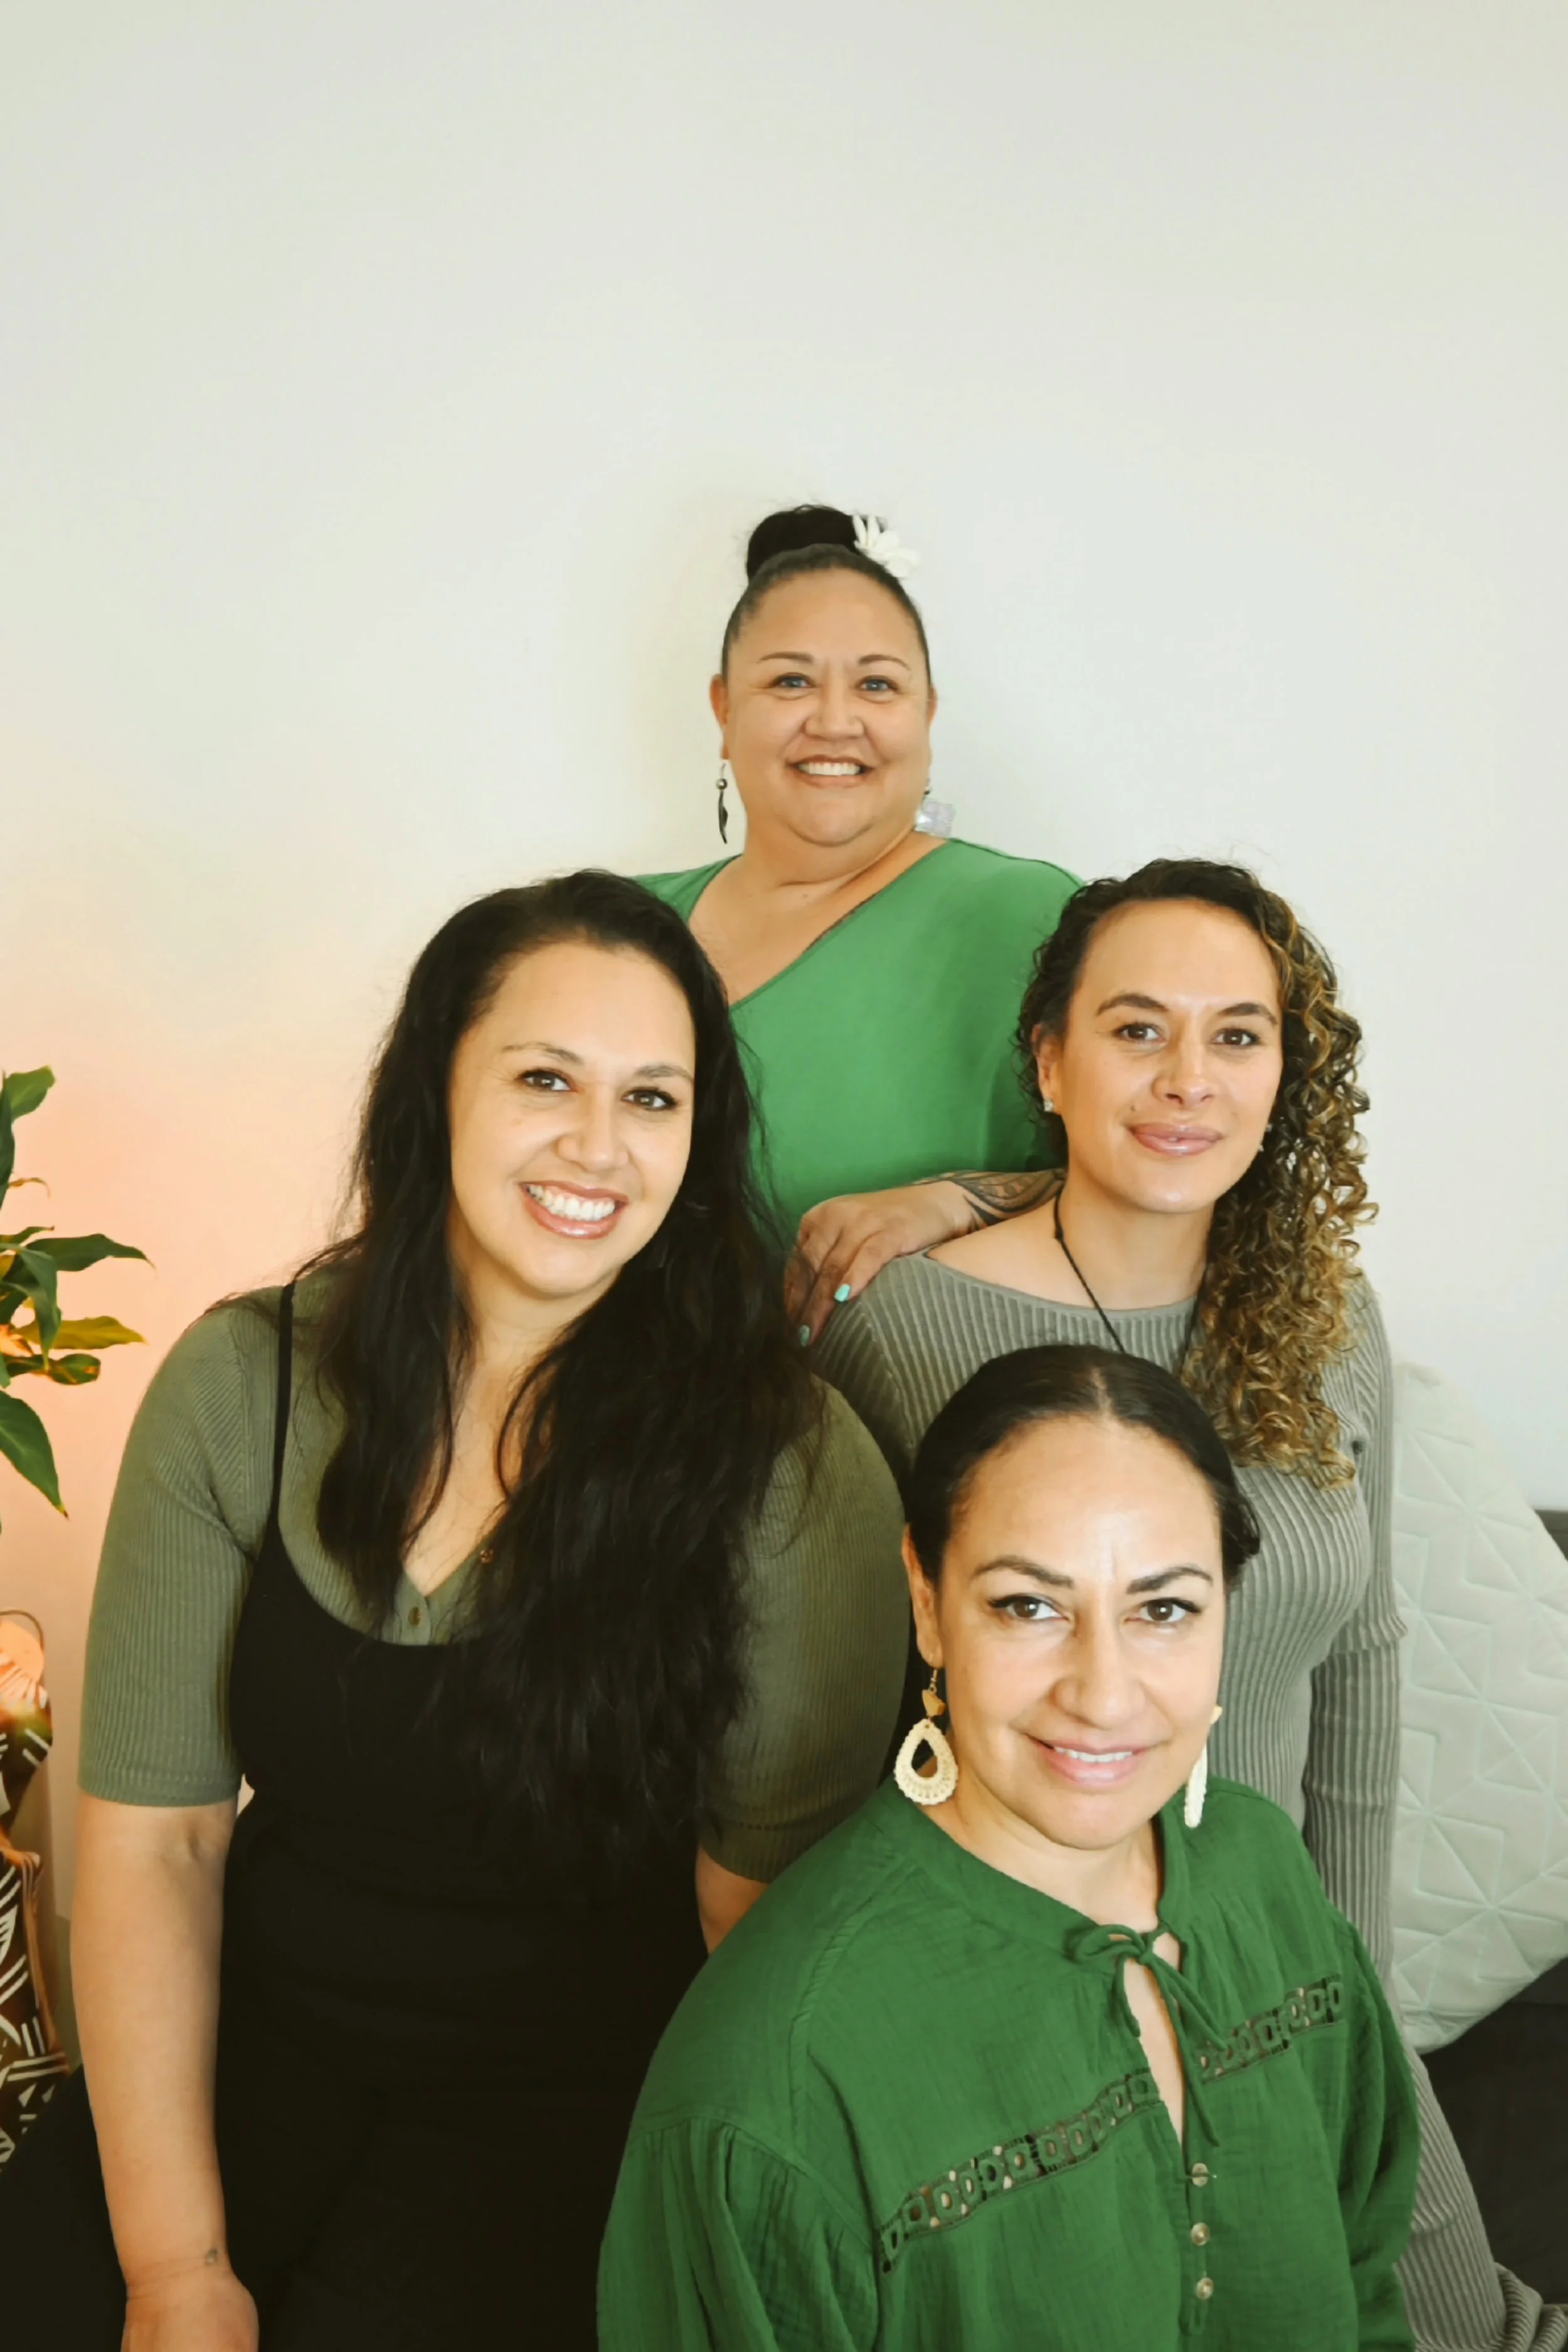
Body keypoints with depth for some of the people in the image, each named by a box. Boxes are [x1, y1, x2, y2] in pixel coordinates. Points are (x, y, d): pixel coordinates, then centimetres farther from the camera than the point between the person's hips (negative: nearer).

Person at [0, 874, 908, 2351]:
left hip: (580, 2096, -2)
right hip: (259, 2042, 3)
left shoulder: (787, 1469, -13)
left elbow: (770, 1907, -8)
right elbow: (150, 1835, -4)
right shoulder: (243, 1385, -5)